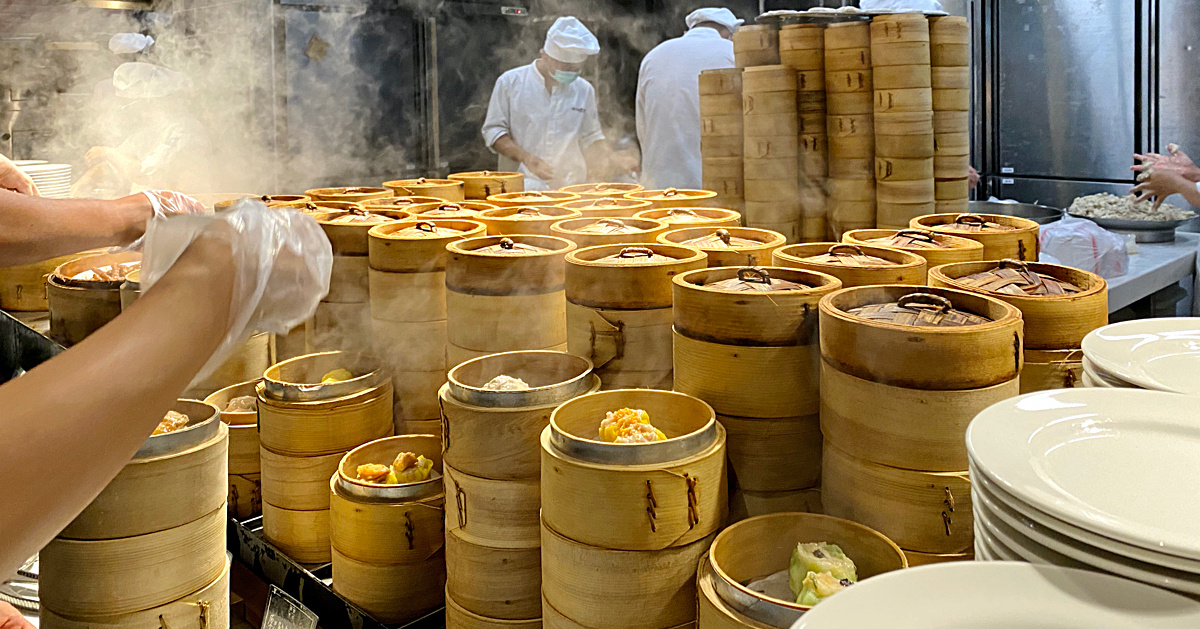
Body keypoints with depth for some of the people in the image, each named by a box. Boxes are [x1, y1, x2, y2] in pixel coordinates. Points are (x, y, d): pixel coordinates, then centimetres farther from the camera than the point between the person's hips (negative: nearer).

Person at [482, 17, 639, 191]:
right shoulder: (510, 82, 3)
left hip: (570, 187, 3)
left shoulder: (584, 90, 13)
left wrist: (614, 157, 2)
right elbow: (493, 131, 2)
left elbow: (591, 137, 21)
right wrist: (526, 158, -12)